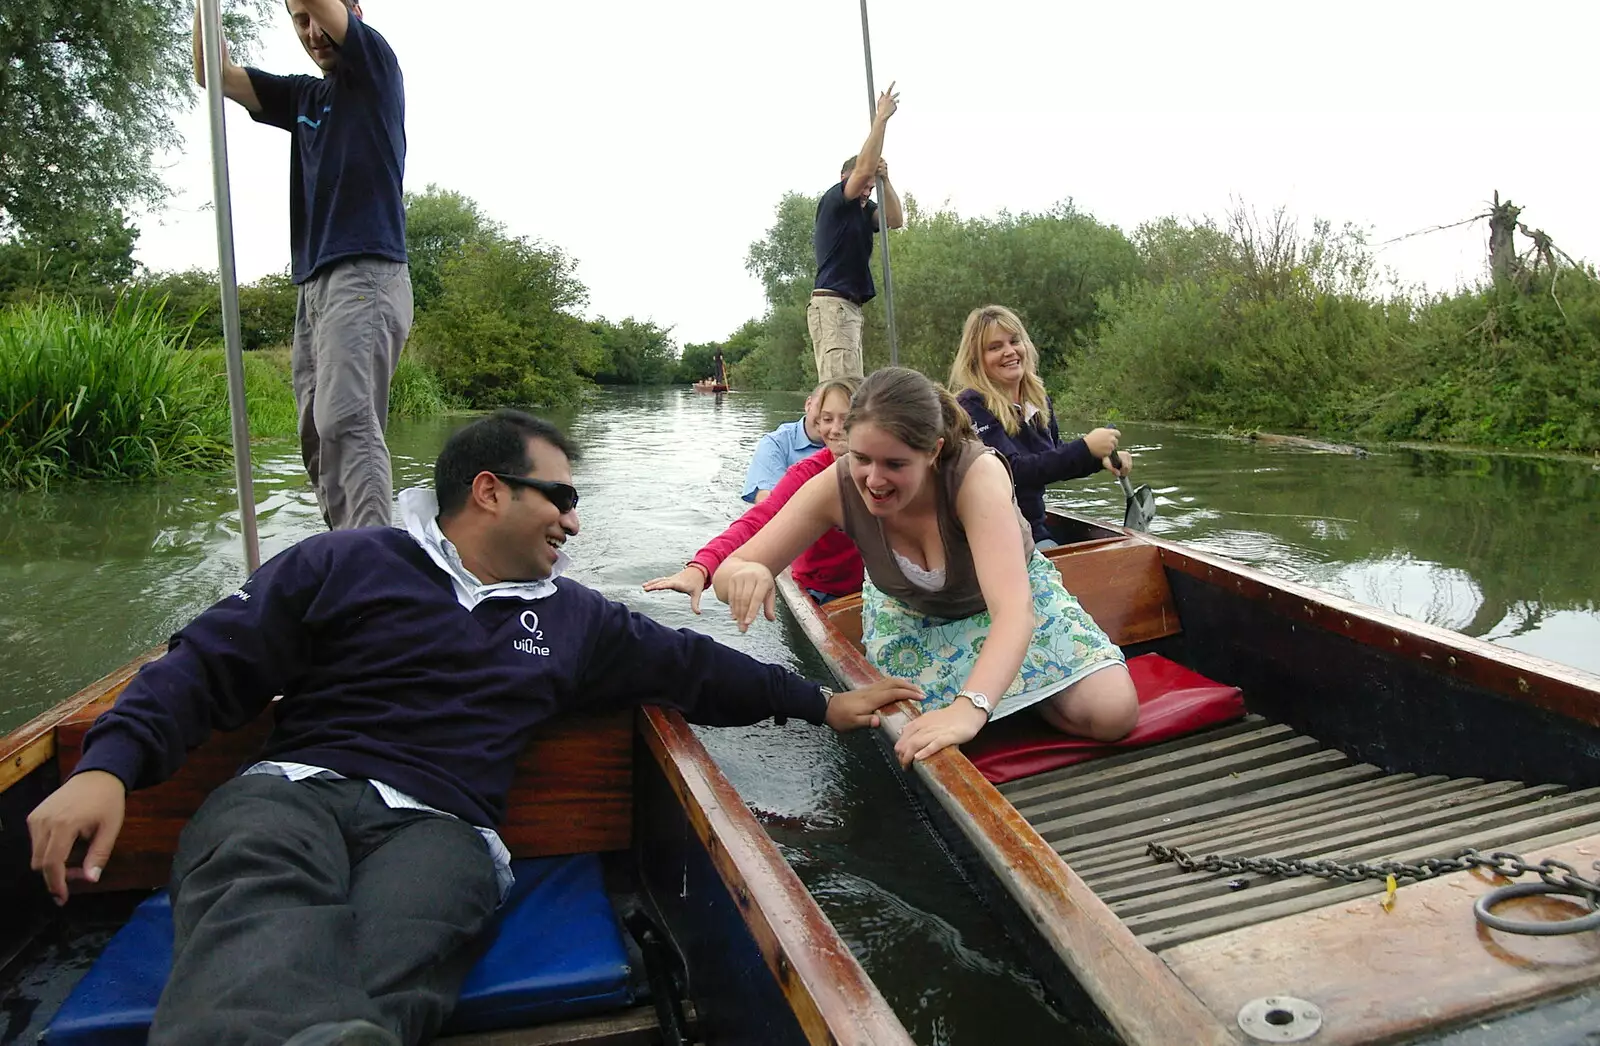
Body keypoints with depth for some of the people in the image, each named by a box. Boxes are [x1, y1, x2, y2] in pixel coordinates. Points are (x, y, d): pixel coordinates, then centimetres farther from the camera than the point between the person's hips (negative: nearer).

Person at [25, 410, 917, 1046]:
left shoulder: (573, 617, 24)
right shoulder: (345, 563, 13)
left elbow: (689, 665, 30)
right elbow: (209, 666, 9)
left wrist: (820, 702, 32)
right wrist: (109, 764, -8)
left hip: (439, 824, 3)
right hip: (294, 789, -2)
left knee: (385, 971, -36)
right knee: (261, 903, -40)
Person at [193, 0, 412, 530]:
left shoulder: (376, 67, 7)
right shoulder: (302, 96, 25)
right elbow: (214, 75, 23)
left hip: (366, 274, -8)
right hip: (313, 286, 8)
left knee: (347, 424, -23)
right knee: (319, 440, 1)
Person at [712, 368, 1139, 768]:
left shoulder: (978, 474, -39)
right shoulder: (837, 486, -30)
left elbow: (1015, 609, -50)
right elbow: (727, 571, -26)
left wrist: (969, 708, -67)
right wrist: (746, 574, -53)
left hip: (1002, 599, -2)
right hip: (907, 614, 2)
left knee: (1113, 713, -16)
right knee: (917, 741, -14)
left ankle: (1016, 691, 12)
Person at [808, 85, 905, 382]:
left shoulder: (861, 210, 21)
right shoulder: (833, 201, -3)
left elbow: (895, 219, 8)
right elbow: (863, 169, -17)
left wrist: (884, 179, -2)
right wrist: (880, 119, -10)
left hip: (850, 308, 10)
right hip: (832, 304, -10)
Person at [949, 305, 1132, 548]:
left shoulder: (1039, 401, 9)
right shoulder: (972, 408, -16)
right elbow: (1014, 472, -24)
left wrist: (1101, 459, 6)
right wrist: (1085, 448, -26)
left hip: (1035, 531, 7)